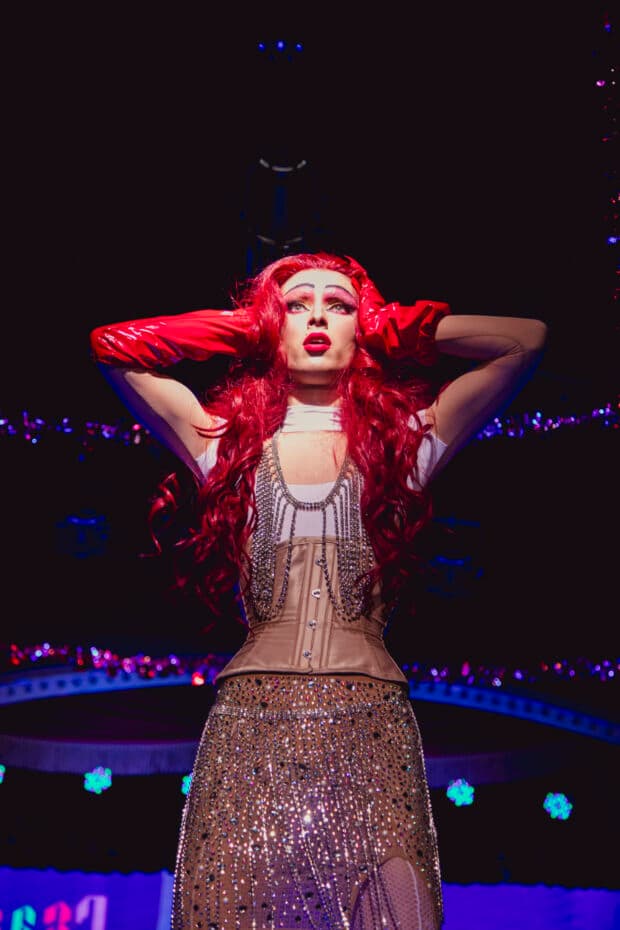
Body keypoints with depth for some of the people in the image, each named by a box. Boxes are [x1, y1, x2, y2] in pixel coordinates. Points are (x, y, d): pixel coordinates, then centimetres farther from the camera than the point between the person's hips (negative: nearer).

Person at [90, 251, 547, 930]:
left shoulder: (400, 441, 13)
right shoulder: (231, 441, 15)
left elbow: (527, 339, 11)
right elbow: (111, 346, 15)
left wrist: (393, 330, 17)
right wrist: (248, 326, 19)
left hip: (370, 726, 0)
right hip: (248, 721, 1)